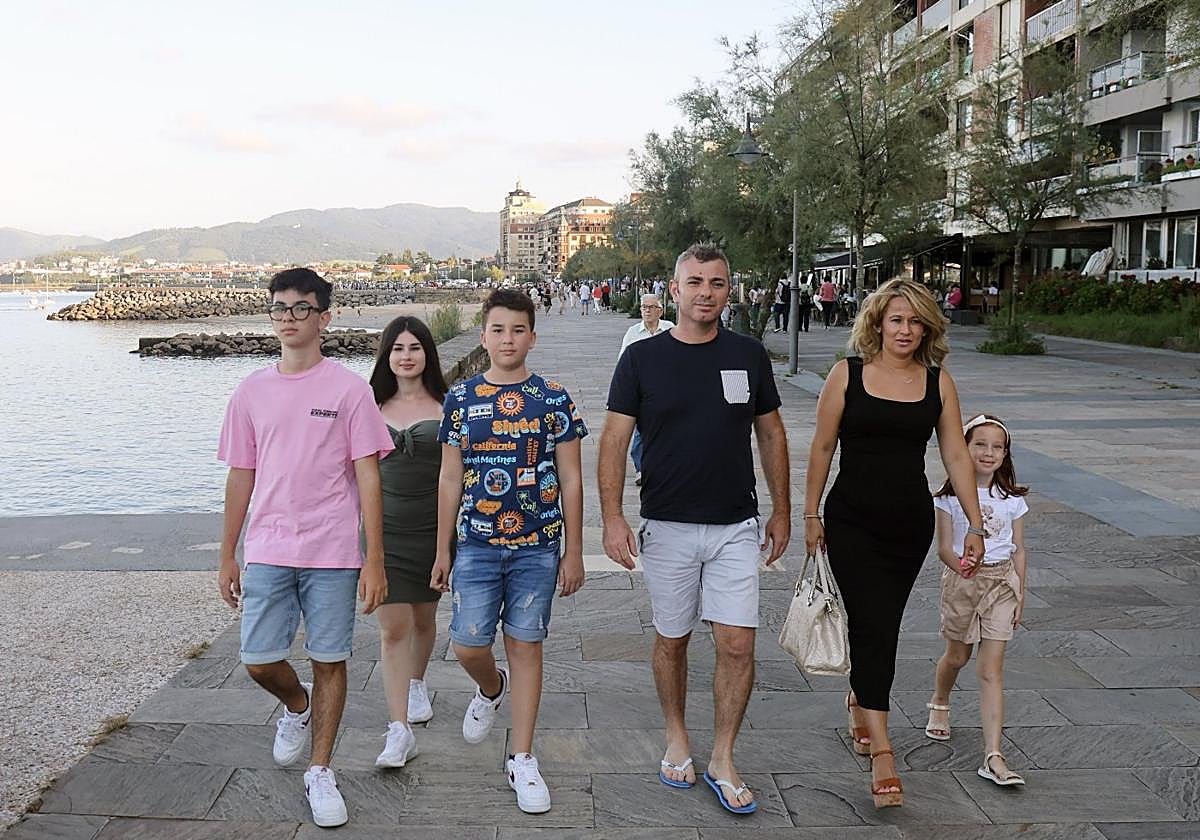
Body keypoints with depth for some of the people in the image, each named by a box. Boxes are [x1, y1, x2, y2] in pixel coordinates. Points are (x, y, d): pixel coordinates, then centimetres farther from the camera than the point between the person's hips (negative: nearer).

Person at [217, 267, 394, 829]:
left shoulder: (349, 390, -4)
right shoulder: (252, 391, 6)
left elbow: (368, 477, -4)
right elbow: (241, 476, 12)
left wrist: (374, 562, -8)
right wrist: (227, 557, 11)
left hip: (333, 553, -2)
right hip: (267, 551, 3)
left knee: (330, 660, 5)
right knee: (258, 661, 1)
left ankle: (320, 773, 22)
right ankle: (297, 704, 36)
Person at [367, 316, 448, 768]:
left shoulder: (444, 407, 0)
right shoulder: (373, 407, 4)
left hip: (432, 526, 0)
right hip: (386, 528, 0)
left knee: (424, 618, 17)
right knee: (393, 628, -6)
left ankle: (417, 684, 45)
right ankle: (399, 731, -5)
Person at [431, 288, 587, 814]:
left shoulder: (553, 399, -1)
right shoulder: (461, 398, 3)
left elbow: (570, 479, 1)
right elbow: (450, 479, 6)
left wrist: (574, 551, -1)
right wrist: (442, 550, 6)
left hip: (538, 546, -1)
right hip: (477, 545, 1)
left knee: (525, 646, 5)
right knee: (467, 645, -1)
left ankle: (522, 759, 17)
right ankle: (490, 689, 36)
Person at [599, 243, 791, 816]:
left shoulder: (748, 355, 2)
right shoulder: (642, 358, -4)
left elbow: (771, 434, 11)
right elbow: (614, 441, -5)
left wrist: (782, 510, 11)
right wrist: (612, 517, -14)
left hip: (736, 526, 1)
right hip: (667, 527, -1)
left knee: (738, 645, -3)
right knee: (671, 640, 12)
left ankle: (722, 761, 13)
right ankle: (676, 738, 34)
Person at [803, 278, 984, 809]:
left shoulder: (938, 382, 2)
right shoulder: (848, 375, -5)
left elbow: (956, 455, 2)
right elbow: (822, 448, 0)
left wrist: (976, 525, -1)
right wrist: (812, 515, 0)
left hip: (911, 523, 3)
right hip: (853, 522, -3)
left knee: (881, 626, 14)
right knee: (873, 627, -9)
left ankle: (858, 700, 41)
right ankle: (881, 754, -6)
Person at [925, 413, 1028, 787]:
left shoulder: (1012, 498, 2)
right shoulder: (951, 494, -5)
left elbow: (1018, 550, 7)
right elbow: (944, 548, -9)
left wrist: (1019, 593, 4)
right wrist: (963, 568, -28)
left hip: (1002, 582, 1)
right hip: (961, 580, -1)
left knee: (991, 669, -5)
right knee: (957, 656, 17)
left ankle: (993, 756, -9)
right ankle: (940, 705, 50)